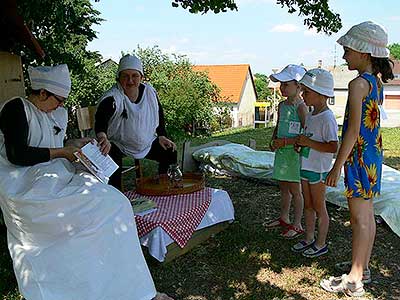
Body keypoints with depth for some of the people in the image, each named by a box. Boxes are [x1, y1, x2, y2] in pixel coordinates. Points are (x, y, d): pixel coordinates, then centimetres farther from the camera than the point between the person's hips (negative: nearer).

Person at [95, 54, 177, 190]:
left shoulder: (150, 92, -3)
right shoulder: (112, 98, -20)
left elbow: (159, 115, 13)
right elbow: (100, 120, -37)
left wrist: (161, 136, 3)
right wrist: (103, 138, -58)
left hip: (148, 144, 5)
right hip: (118, 147, -5)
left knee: (171, 153, -5)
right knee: (111, 162, -33)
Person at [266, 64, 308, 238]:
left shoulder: (301, 107, -15)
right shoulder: (282, 105, 9)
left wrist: (285, 142, -21)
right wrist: (273, 141, 4)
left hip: (294, 152, -8)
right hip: (281, 152, 8)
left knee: (294, 190, 3)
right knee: (283, 188, 18)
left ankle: (297, 225, 16)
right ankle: (284, 219, 34)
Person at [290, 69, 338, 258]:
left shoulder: (327, 118, -19)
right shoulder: (310, 115, 9)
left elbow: (333, 147, -25)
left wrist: (308, 143, -23)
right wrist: (301, 143, 3)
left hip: (319, 169, -9)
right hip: (306, 166, 9)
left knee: (319, 207, 6)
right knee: (308, 205, 18)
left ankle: (321, 244, 22)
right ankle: (309, 239, 32)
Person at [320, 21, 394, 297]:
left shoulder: (358, 84, -17)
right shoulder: (377, 82, 8)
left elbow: (353, 130, -21)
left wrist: (337, 167, -18)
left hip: (359, 154, -9)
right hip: (374, 152, 9)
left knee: (359, 218, -2)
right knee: (367, 215, 16)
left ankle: (354, 281, 9)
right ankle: (363, 268, 31)